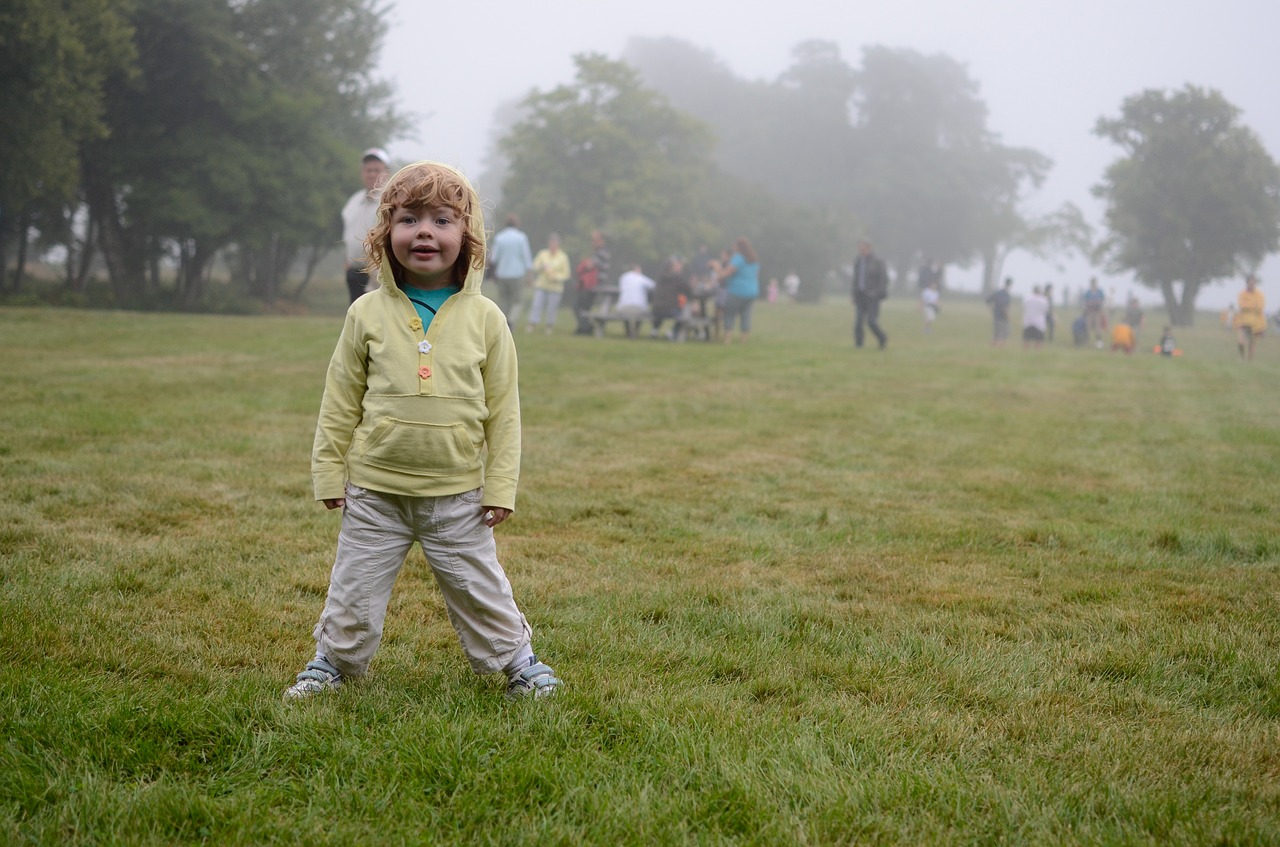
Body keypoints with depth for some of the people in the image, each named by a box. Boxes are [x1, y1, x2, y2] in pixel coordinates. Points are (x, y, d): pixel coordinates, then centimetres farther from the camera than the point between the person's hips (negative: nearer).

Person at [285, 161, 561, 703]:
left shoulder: (485, 318, -2)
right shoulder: (368, 313, -2)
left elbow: (503, 410, 1)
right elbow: (340, 400, 4)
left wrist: (500, 486, -1)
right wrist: (329, 472, 3)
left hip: (458, 495, 0)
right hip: (374, 491, 1)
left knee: (481, 592, 10)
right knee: (354, 594, 10)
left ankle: (517, 659, 30)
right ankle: (333, 661, 32)